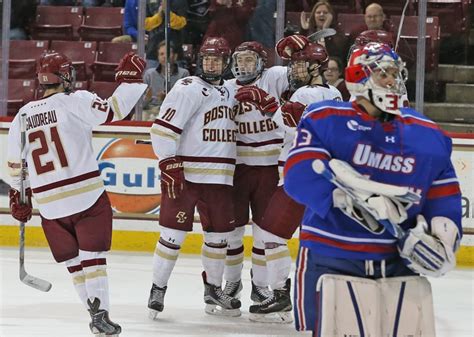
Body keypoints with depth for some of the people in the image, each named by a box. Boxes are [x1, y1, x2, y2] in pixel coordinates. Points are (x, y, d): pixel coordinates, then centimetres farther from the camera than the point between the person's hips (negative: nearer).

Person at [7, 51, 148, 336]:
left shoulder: (23, 115, 8)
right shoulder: (76, 101, -9)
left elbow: (16, 165, 15)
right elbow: (112, 111, -18)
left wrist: (18, 197, 27)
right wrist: (130, 79, -7)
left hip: (49, 204, 4)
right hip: (87, 195, -4)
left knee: (73, 261, 15)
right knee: (93, 257, 0)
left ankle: (96, 312, 14)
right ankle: (100, 314, -10)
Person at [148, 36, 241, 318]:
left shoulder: (229, 92, 15)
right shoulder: (188, 89, -9)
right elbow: (163, 128, -15)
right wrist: (170, 166, -19)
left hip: (219, 178, 7)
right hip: (184, 175, -7)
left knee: (220, 234, 10)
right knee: (174, 233, -6)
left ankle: (213, 290, 24)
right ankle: (158, 289, 5)